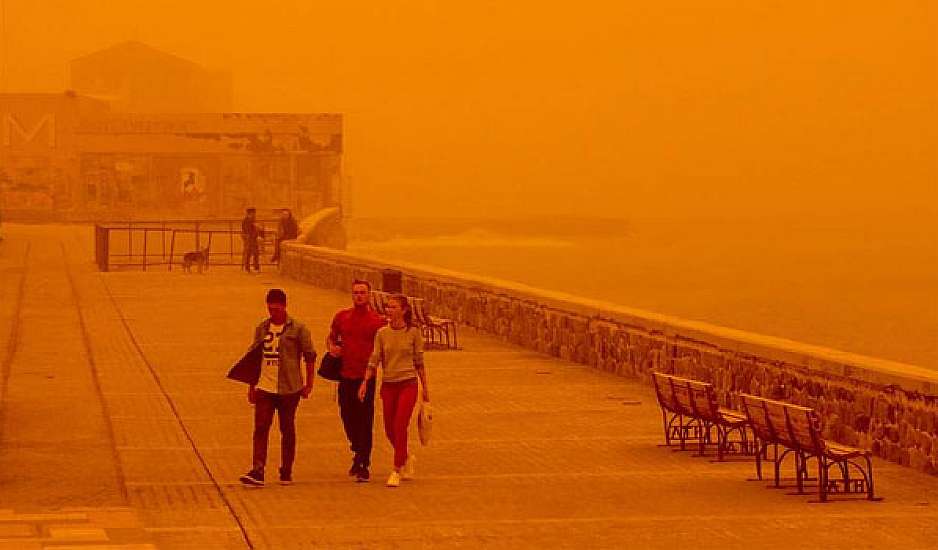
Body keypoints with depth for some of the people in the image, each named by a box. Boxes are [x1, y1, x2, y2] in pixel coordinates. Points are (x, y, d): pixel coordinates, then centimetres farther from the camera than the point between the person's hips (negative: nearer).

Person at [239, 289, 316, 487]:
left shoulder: (298, 328, -3)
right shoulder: (261, 328, 10)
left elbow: (310, 356, 0)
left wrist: (308, 384, -2)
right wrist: (251, 386, 13)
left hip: (289, 388, -3)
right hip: (264, 387, 3)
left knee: (287, 429, 6)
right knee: (260, 428, -6)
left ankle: (286, 472, 16)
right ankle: (258, 471, -11)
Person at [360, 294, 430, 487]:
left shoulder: (413, 332, -3)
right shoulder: (382, 333, 2)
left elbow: (419, 362, 4)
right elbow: (374, 360, 1)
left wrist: (425, 387, 7)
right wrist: (365, 382, -11)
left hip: (408, 384, -3)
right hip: (388, 385, 3)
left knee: (400, 427, -13)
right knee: (390, 431, 9)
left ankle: (396, 471, -7)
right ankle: (406, 459, 36)